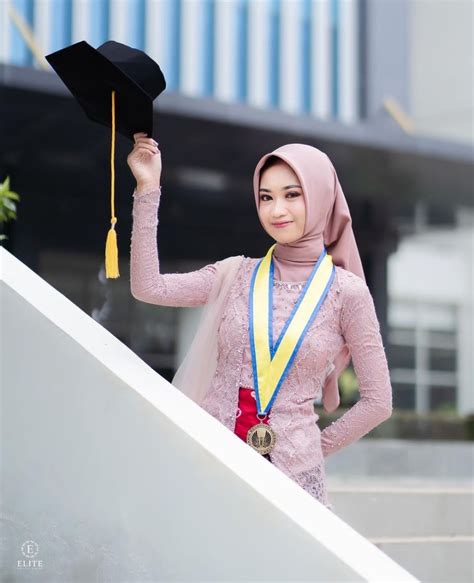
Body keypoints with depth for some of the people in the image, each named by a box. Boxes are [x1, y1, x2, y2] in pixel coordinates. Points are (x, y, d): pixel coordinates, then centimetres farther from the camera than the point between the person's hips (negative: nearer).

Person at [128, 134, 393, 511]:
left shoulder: (346, 292, -3)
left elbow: (377, 402, 1)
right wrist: (148, 189, -9)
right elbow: (148, 288, -7)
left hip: (290, 468, -2)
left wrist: (314, 450, 1)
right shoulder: (237, 274, 5)